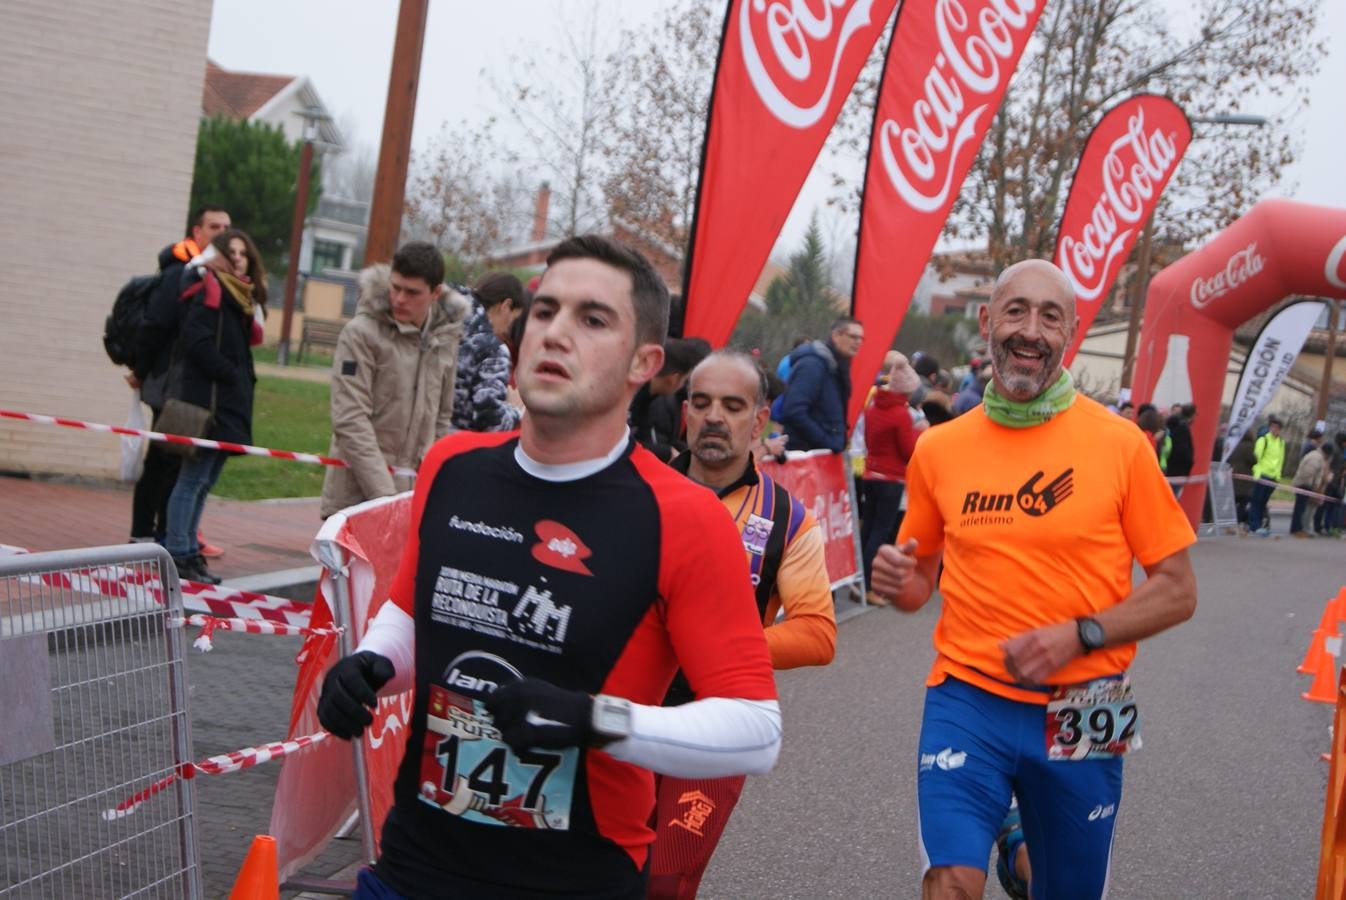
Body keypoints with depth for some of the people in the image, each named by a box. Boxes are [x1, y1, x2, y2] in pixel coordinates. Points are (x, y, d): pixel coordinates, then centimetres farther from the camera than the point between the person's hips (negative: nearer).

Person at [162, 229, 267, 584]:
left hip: (230, 404, 9)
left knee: (204, 481, 12)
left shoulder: (243, 295, 18)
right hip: (208, 399, -9)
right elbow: (196, 341, -19)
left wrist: (245, 379, 6)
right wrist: (230, 375, -15)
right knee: (193, 479, -6)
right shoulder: (210, 290, -9)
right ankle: (179, 554, -3)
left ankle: (188, 550, 18)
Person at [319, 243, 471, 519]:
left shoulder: (446, 337, 7)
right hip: (357, 494, -4)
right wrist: (384, 494, -17)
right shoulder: (361, 333, -8)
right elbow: (350, 422, -13)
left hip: (413, 495, 4)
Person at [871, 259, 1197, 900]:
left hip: (1079, 716, 0)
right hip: (968, 699, 0)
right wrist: (897, 581, -8)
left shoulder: (1120, 444, -4)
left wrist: (1079, 634, -15)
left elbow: (1177, 590, -1)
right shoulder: (938, 447, 2)